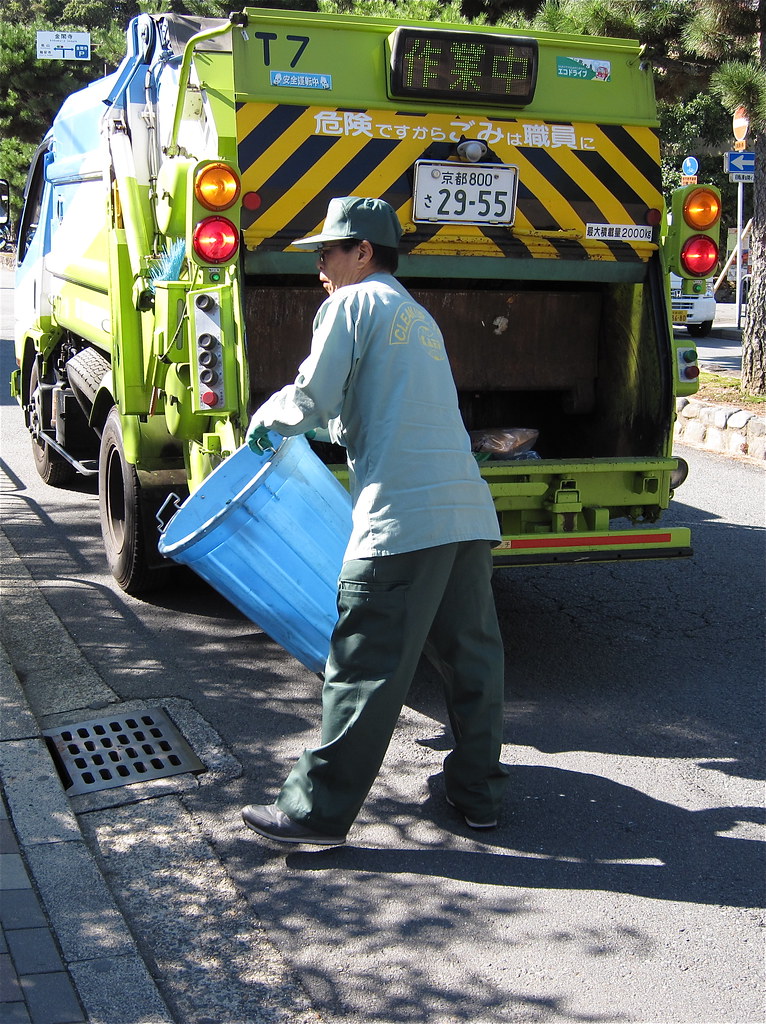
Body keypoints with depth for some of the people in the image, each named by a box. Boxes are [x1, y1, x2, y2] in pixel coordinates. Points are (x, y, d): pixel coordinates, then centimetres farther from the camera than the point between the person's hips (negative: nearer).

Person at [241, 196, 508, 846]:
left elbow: (311, 401, -1)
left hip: (401, 516, -8)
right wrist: (329, 426, 41)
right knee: (472, 653, 14)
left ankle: (318, 811, 3)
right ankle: (479, 790, 24)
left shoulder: (354, 303, 2)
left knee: (364, 670, -4)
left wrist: (266, 417, 18)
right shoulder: (420, 318, 26)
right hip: (469, 507, 8)